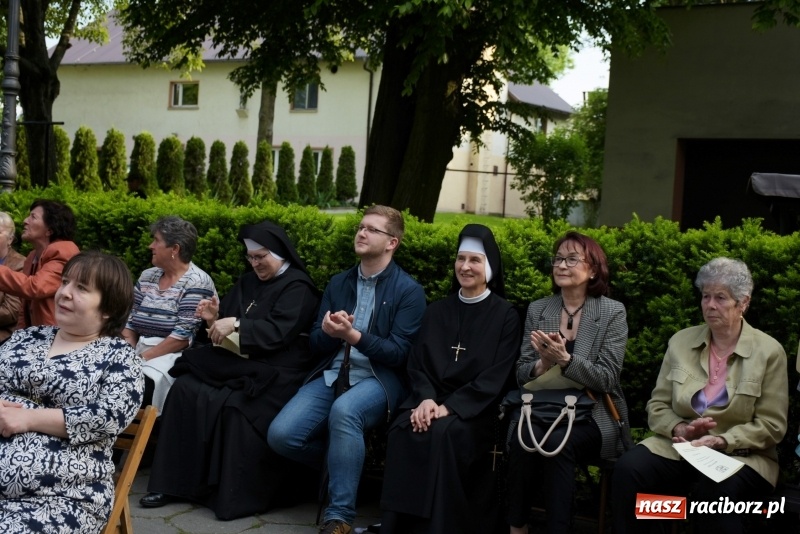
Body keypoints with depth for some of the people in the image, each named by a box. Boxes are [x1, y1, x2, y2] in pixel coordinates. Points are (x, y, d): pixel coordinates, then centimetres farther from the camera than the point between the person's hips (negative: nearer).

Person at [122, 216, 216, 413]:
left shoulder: (197, 283, -8)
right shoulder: (147, 276, 14)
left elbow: (183, 336, -15)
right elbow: (129, 320, 12)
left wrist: (143, 358, -17)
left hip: (171, 355, -6)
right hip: (137, 350, 6)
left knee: (143, 380, -34)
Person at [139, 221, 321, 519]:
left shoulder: (297, 287, -4)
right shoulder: (247, 283, 20)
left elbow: (278, 332, -17)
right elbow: (228, 326, 20)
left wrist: (236, 324, -22)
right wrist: (215, 318, -3)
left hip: (274, 372, -7)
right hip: (239, 363, 7)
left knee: (234, 406, -33)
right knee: (186, 389, -15)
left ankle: (238, 497, -21)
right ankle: (174, 482, -12)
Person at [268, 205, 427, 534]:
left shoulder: (409, 291, -3)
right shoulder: (338, 283, 14)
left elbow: (398, 353, -9)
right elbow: (316, 342, 12)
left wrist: (352, 334, -22)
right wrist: (329, 331, -13)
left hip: (379, 379, -5)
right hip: (332, 374, 5)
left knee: (344, 411, -39)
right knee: (280, 434, -19)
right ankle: (342, 462, 12)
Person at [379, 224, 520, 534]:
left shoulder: (505, 316, 3)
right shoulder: (436, 311, 16)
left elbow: (495, 377, -6)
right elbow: (417, 363, 9)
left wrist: (450, 407, -17)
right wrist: (426, 398, -13)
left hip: (474, 410, -3)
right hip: (430, 401, 3)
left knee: (445, 434, -34)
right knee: (402, 431, -28)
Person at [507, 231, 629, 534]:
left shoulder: (613, 313, -3)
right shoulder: (537, 310, 7)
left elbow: (607, 379, -10)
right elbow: (522, 375, 5)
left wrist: (564, 359, -25)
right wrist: (543, 365, -18)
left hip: (593, 416, -2)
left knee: (558, 442, -32)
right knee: (523, 438, -29)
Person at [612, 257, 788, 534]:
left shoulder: (769, 351, -1)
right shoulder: (680, 341, 8)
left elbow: (771, 425, -3)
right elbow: (657, 406, 10)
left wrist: (720, 441, -17)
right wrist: (680, 428, -12)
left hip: (739, 453, -3)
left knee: (713, 489, -38)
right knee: (628, 469, -28)